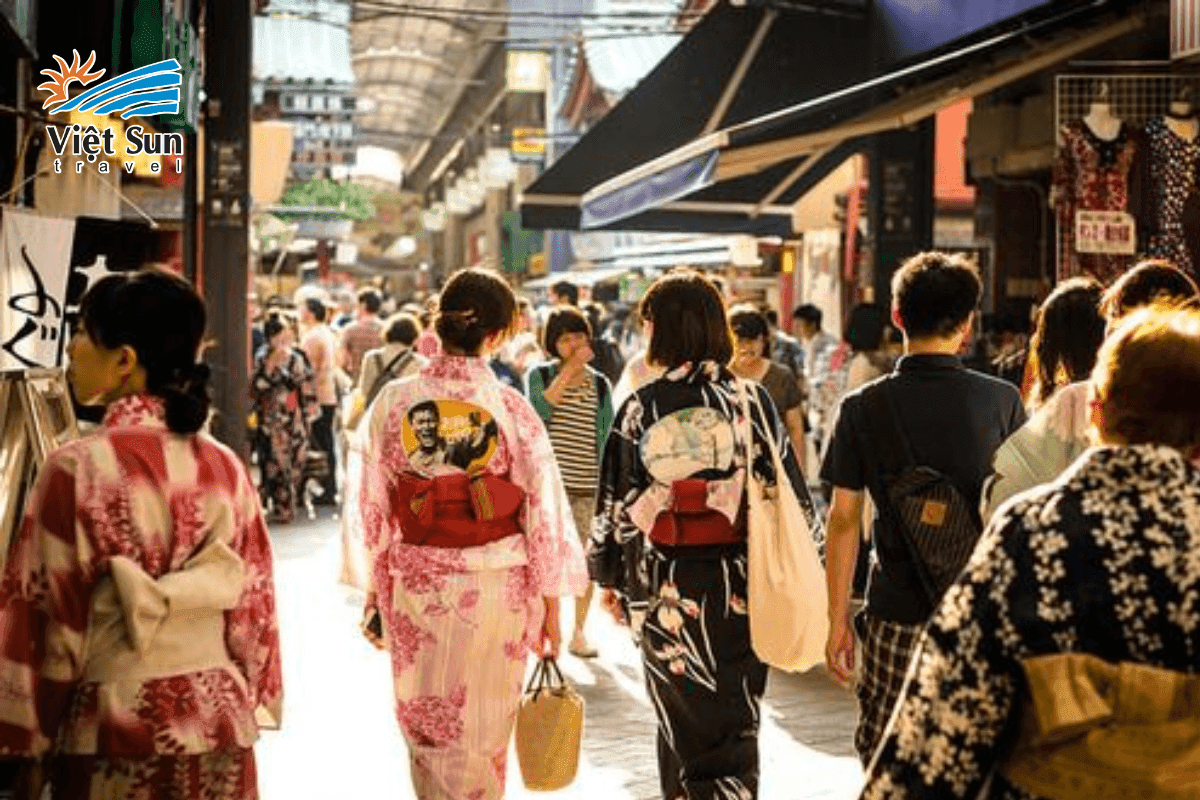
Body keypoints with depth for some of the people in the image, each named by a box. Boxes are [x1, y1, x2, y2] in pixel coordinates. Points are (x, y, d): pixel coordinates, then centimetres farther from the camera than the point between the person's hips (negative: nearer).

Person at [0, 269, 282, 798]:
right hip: (218, 721, 4)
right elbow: (253, 604, 5)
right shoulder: (224, 467, 0)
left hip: (115, 728, -4)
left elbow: (46, 614, -9)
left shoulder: (76, 468, -13)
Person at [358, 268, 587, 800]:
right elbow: (543, 509, -8)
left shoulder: (393, 401, -7)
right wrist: (549, 604, 2)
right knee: (482, 735, 15)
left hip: (415, 582, 2)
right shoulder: (510, 407, -12)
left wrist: (374, 585, 12)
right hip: (495, 589, -2)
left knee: (424, 724, 20)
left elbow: (374, 505, 0)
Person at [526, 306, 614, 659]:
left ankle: (578, 632, 16)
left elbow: (606, 437, 13)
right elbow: (538, 410, -17)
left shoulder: (600, 384, 11)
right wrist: (569, 370, -16)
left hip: (588, 485, 2)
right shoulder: (540, 375, 4)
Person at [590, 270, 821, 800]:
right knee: (735, 722, 10)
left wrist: (608, 578, 11)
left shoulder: (641, 409, -5)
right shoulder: (752, 400, -2)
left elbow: (615, 506, -2)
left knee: (681, 720, 13)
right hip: (740, 582, 1)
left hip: (665, 591, 0)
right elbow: (789, 495, 0)